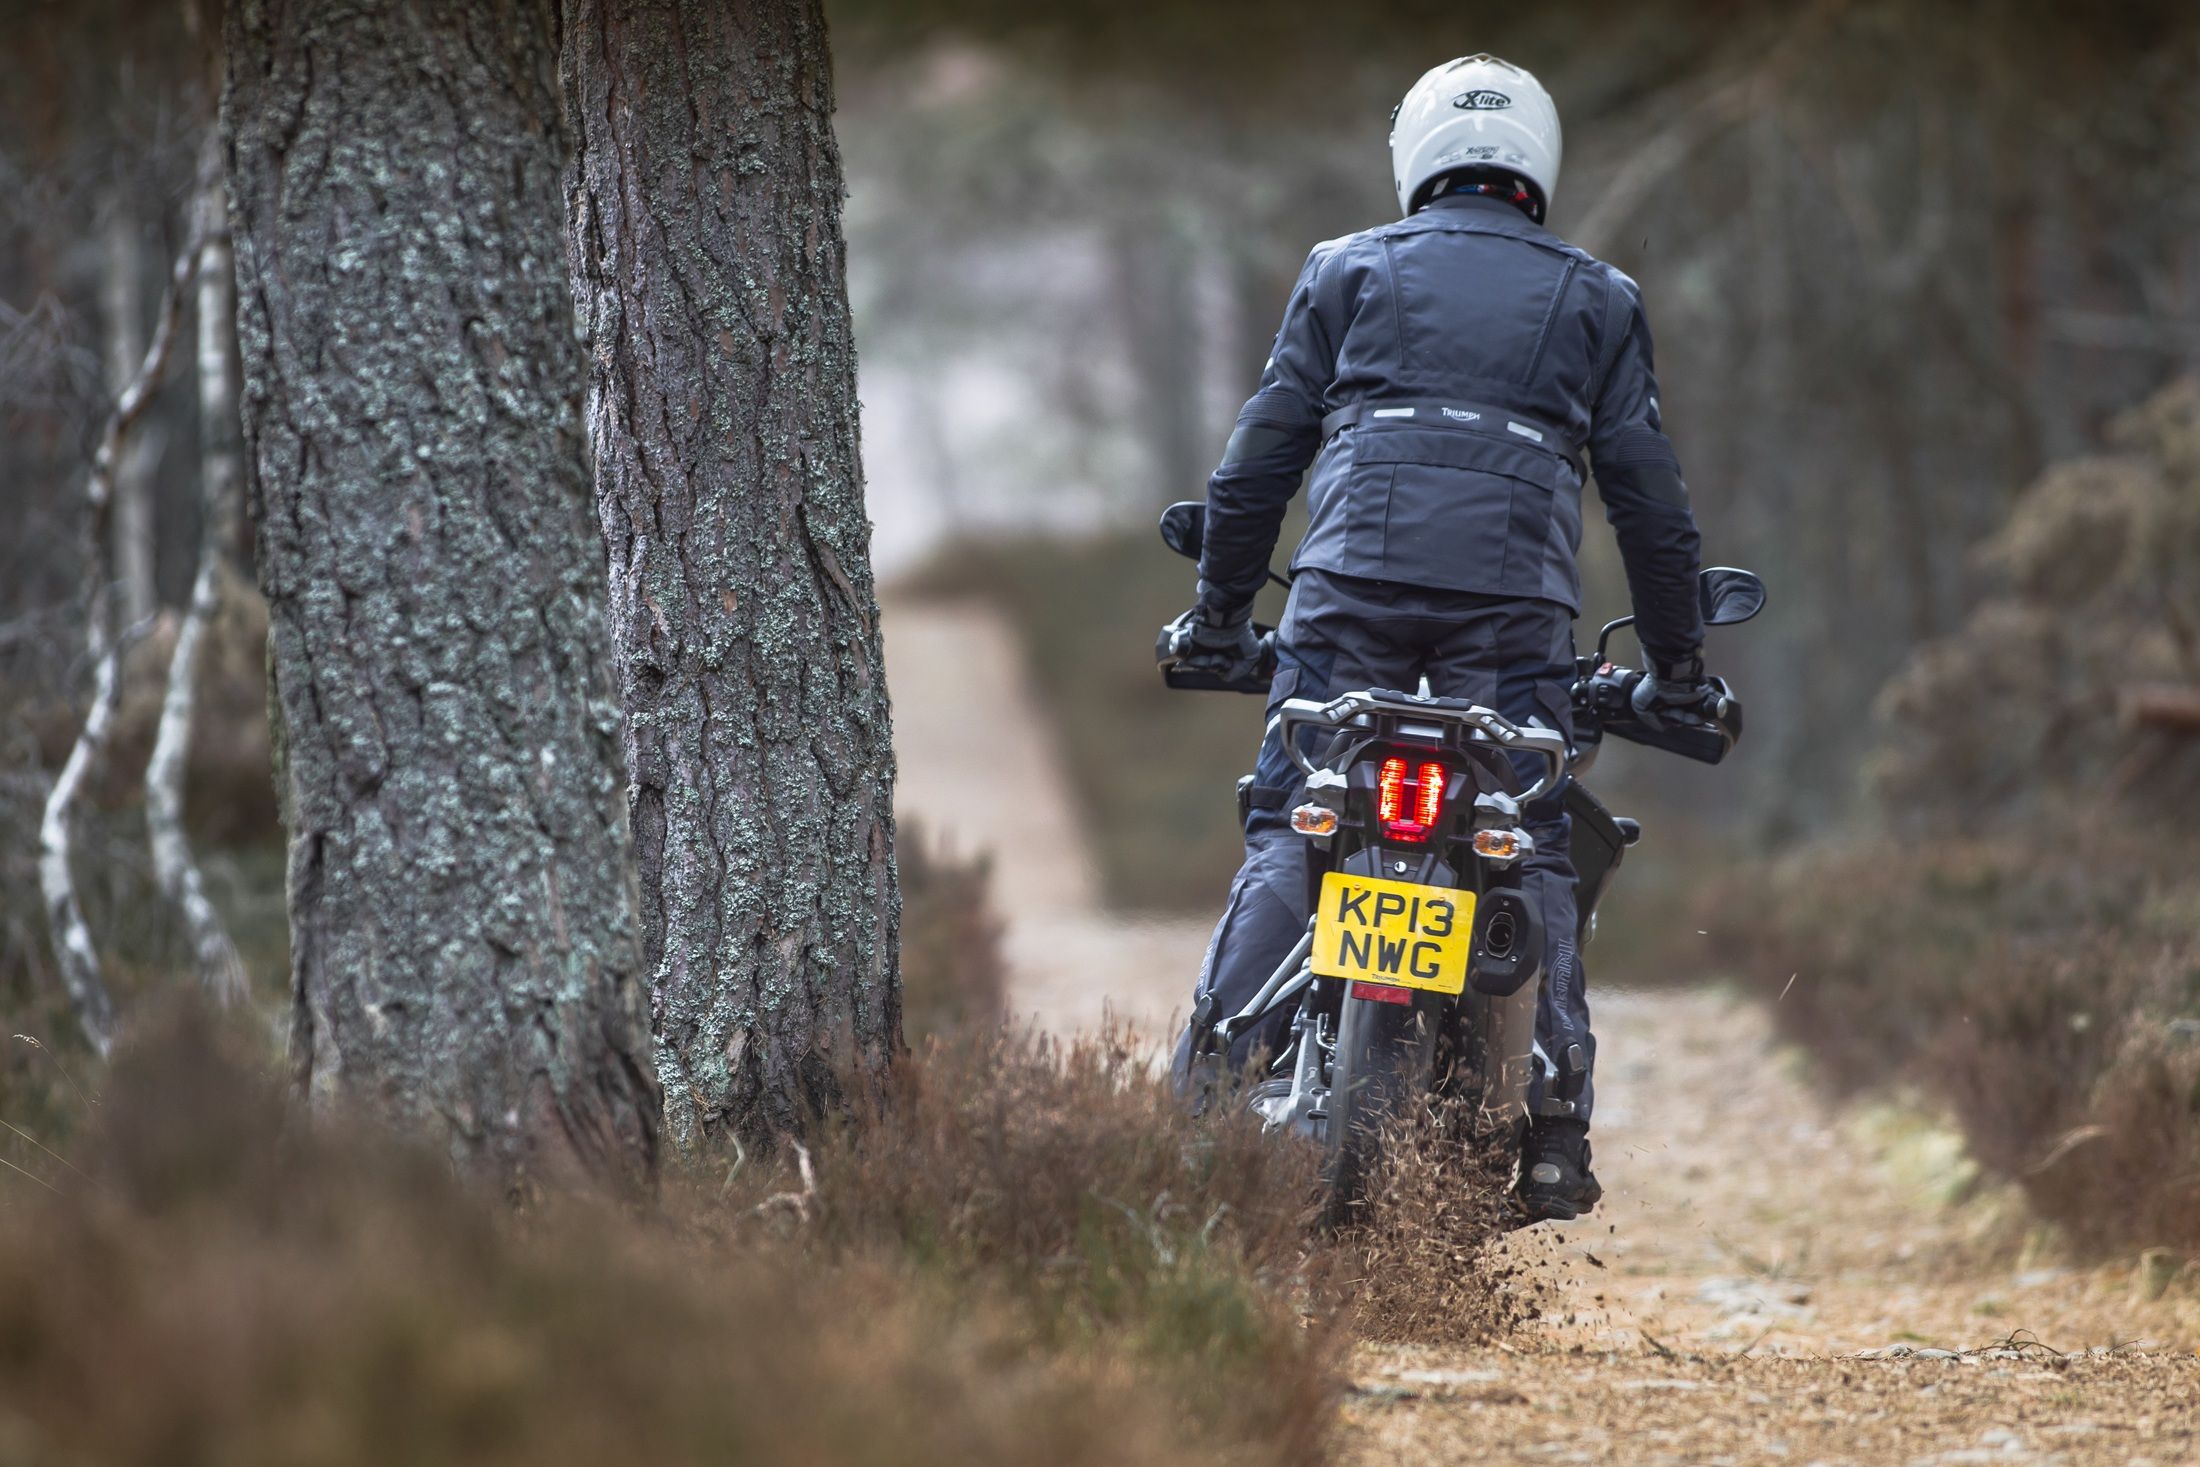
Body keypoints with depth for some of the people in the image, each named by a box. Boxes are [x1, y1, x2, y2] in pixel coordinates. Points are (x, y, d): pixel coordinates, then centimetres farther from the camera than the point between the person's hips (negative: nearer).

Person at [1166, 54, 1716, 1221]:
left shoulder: (1347, 273, 18)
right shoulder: (1594, 298, 19)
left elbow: (1263, 449, 14)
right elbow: (1645, 488, 17)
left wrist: (1219, 613, 23)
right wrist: (1676, 664, 23)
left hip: (1351, 588, 0)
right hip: (1514, 603, 0)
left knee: (1285, 834, 2)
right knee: (1534, 857, 6)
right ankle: (1555, 1121, -3)